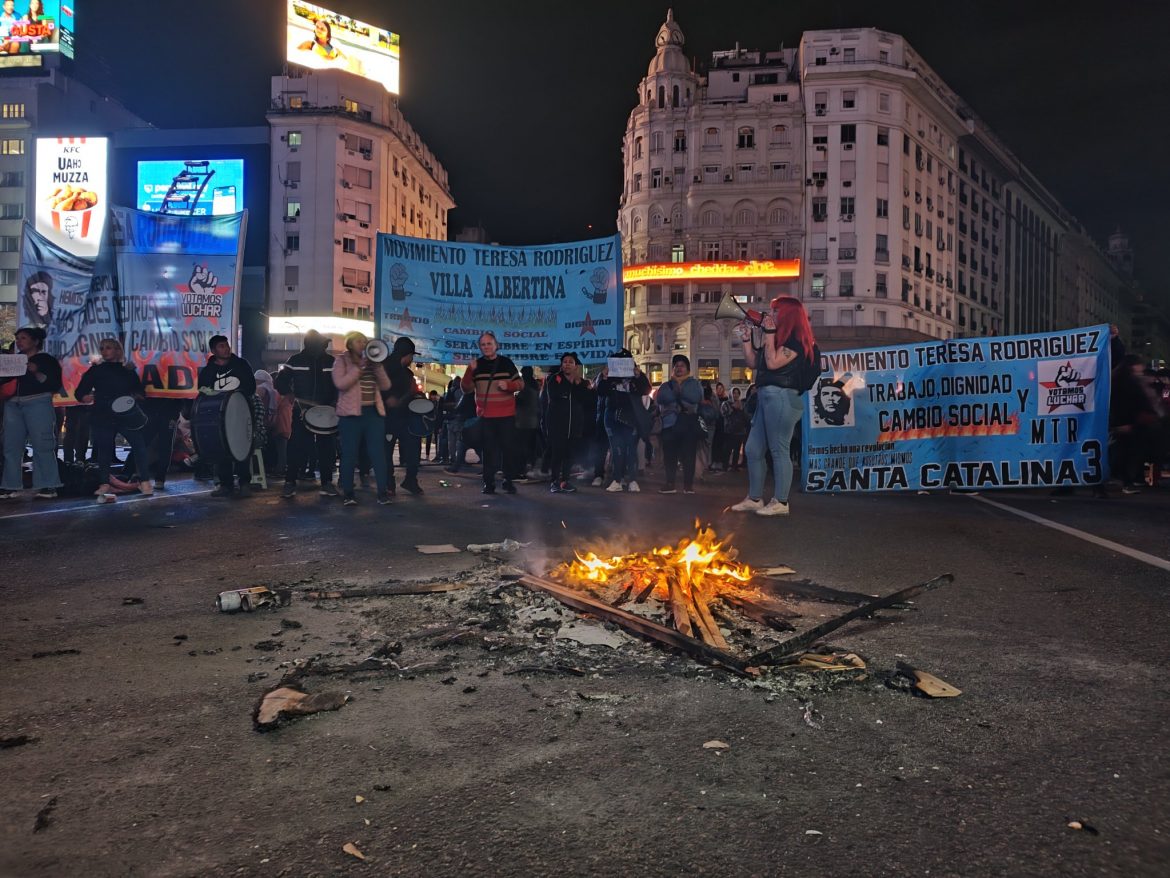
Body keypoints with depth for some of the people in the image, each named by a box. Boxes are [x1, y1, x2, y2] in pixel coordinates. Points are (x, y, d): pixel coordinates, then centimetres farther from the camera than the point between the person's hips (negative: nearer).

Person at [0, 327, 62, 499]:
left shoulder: (47, 360, 4)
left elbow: (55, 385, -5)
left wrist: (36, 373, -16)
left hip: (38, 404, -5)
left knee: (42, 445, -8)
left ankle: (47, 486, -7)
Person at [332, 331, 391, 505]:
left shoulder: (371, 362, 15)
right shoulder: (341, 361, 3)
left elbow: (386, 386, 5)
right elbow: (340, 383, -15)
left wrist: (377, 366, -8)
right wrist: (360, 367, -16)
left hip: (374, 412, 4)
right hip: (351, 413, -4)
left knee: (378, 452, -1)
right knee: (349, 454, -1)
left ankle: (382, 492, 1)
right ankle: (347, 493, 7)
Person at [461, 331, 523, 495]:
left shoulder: (506, 363, 1)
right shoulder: (476, 365, 5)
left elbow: (520, 383, 4)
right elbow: (466, 389, 0)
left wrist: (508, 385, -17)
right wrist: (469, 371, -16)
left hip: (506, 415, -1)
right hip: (485, 415, 1)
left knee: (508, 447, 1)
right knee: (488, 449, 2)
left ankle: (508, 481, 9)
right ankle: (489, 482, 6)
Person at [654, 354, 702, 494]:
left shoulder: (694, 384, 15)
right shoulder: (666, 385, 19)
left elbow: (696, 398, -6)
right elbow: (661, 399, -1)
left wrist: (679, 391, -6)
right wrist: (681, 407, -11)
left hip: (689, 423, -1)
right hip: (670, 422, 2)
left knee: (688, 454, -6)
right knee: (669, 454, -2)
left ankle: (688, 484, -3)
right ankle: (670, 484, 3)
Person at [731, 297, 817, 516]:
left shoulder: (795, 339, -6)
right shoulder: (778, 337, 21)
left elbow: (773, 363, -17)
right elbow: (753, 363, 22)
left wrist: (769, 333, -11)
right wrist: (747, 338, 14)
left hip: (780, 397, -10)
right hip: (767, 396, 10)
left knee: (779, 450, -7)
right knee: (753, 449, 9)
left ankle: (781, 502, -3)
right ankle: (754, 498, 16)